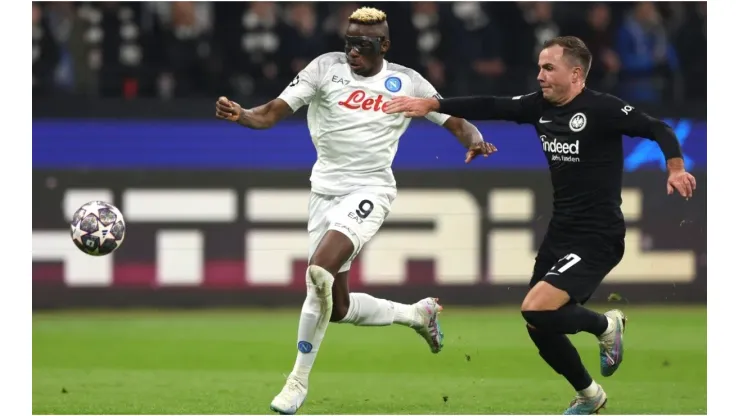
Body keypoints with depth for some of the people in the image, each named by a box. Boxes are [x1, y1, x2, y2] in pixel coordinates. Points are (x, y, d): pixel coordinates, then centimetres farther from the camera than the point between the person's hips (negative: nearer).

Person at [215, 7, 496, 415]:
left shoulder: (407, 82, 0)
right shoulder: (326, 67, -1)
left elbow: (457, 121, 4)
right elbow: (272, 113, -7)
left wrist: (474, 140, -19)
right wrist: (240, 115, -27)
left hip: (369, 191, -4)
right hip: (325, 191, 4)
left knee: (320, 273, -26)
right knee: (337, 307, 7)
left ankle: (299, 379, -15)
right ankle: (415, 314, 34)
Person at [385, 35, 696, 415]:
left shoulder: (602, 109, -16)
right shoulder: (541, 106, 3)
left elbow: (657, 129, -15)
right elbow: (489, 107, 4)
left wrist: (675, 169, -32)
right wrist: (431, 105, -3)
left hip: (596, 238, -8)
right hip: (559, 233, 8)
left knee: (535, 311, -23)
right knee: (540, 327, 11)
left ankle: (605, 325, 5)